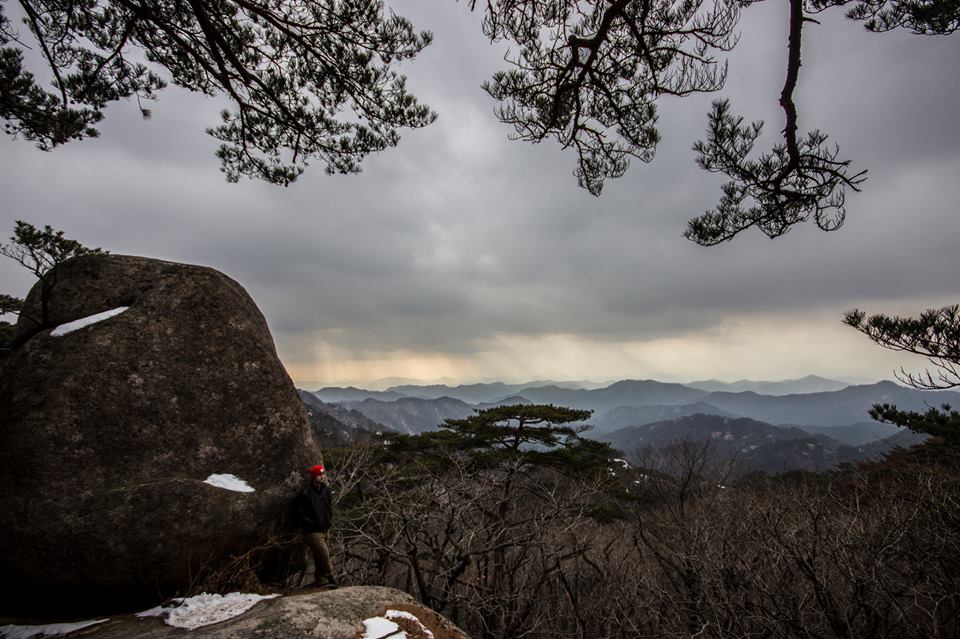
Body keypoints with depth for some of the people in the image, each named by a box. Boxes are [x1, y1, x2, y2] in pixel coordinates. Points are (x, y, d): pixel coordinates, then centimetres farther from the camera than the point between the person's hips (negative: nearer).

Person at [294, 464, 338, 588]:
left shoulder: (326, 490, 6)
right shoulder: (305, 493, -15)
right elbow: (299, 512, -12)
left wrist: (329, 520, 10)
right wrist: (312, 523, -15)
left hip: (325, 530, 7)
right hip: (313, 531, -7)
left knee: (320, 557, 13)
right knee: (324, 554, -12)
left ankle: (320, 581, 23)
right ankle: (330, 578, -1)